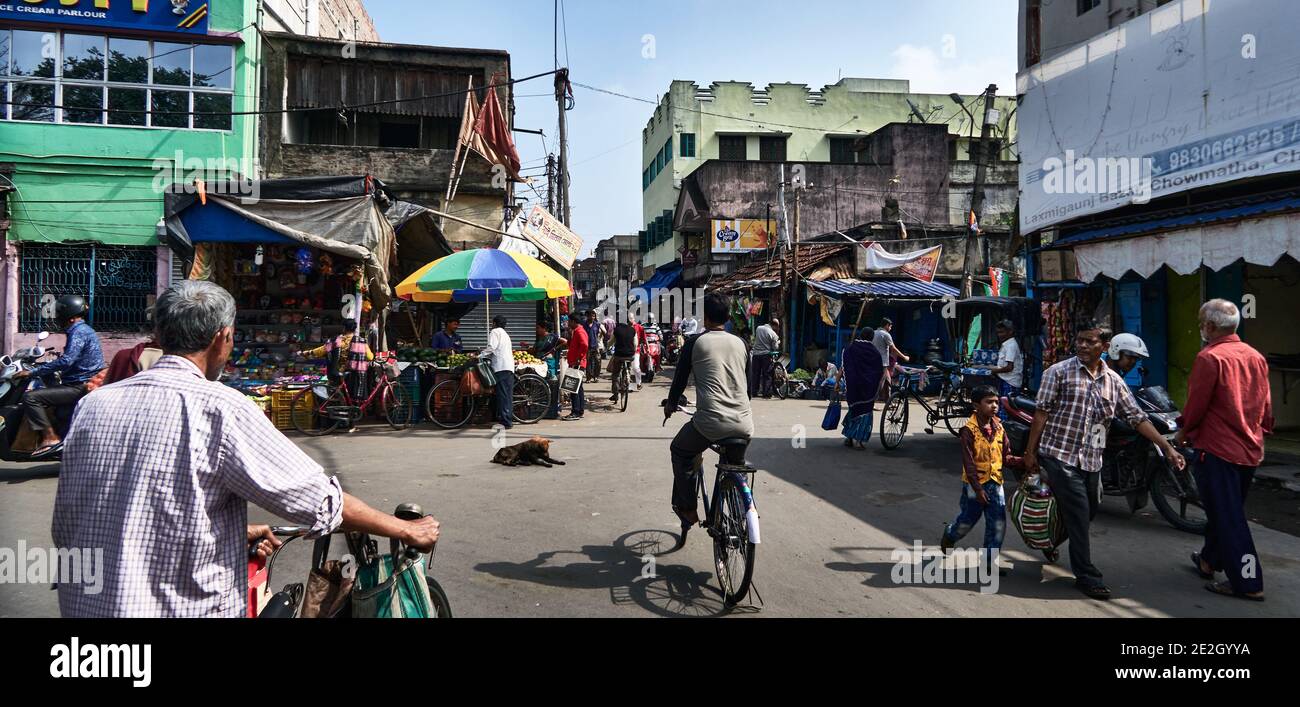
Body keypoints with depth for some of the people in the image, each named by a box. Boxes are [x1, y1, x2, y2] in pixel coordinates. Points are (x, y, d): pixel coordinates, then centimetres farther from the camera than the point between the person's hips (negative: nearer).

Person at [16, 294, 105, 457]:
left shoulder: (79, 332, -15)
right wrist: (40, 369, 33)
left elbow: (65, 361, -27)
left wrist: (32, 372, -21)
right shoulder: (83, 329, 18)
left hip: (80, 387, -11)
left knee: (31, 397, -18)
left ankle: (50, 438, -19)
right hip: (83, 384, 11)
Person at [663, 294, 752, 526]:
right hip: (744, 424, 4)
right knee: (737, 465, 33)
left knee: (680, 452, 23)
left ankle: (687, 509, 23)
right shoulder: (740, 343, 12)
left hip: (711, 422, -4)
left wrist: (670, 403, 28)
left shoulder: (695, 342, 2)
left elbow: (681, 376, 10)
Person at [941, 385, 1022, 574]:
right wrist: (978, 488, -19)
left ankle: (990, 560, 15)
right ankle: (949, 536, 39)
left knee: (998, 525, 2)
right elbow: (968, 463, -17)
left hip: (995, 482, 5)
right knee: (967, 520, 9)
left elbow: (1006, 457, 6)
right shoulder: (969, 430, -15)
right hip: (975, 483, -5)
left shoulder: (999, 428, 4)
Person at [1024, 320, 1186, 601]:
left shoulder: (1114, 381, 10)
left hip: (1092, 460, 6)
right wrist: (1030, 452, -7)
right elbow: (1042, 412, -6)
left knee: (1087, 514, 16)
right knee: (1079, 514, -8)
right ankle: (1086, 575, 2)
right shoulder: (1059, 372, -5)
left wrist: (1167, 448, 3)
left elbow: (1136, 417, 10)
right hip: (1059, 454, -6)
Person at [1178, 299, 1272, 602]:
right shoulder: (1256, 357, 6)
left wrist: (1183, 433, 3)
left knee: (1227, 518, -1)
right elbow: (1266, 406, 12)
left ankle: (1247, 582, 1)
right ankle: (1210, 561, 36)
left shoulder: (1210, 358, -17)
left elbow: (1196, 403, -13)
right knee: (1226, 510, 20)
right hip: (1250, 450, 8)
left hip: (1217, 449, -8)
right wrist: (1260, 433, 24)